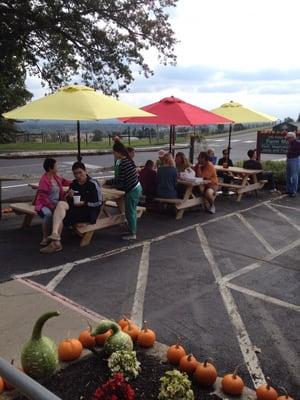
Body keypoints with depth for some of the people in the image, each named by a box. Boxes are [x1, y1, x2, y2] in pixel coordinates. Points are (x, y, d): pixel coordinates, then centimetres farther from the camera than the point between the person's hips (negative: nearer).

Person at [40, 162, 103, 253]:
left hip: (90, 211, -6)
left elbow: (99, 202, -7)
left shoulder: (93, 184, -6)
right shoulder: (74, 184, 13)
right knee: (61, 204, -26)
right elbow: (69, 200, 18)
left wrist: (84, 203, -16)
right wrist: (69, 196, -6)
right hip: (75, 208, 6)